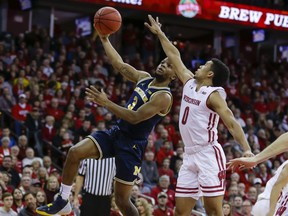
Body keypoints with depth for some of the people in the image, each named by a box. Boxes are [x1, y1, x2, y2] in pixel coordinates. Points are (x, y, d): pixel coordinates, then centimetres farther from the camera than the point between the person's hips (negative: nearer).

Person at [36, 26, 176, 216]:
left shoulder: (164, 97, -17)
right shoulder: (144, 77, 8)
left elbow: (135, 117, -25)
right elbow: (120, 65, 16)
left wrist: (106, 103, -28)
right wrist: (105, 39, 9)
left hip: (132, 145, -7)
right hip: (116, 132, 7)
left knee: (122, 199, -4)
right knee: (75, 152, -12)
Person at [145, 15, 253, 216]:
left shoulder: (213, 95, -9)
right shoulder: (190, 83, 12)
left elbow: (232, 123, -16)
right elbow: (175, 56, 23)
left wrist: (247, 150, -28)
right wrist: (159, 33, 30)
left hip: (208, 154, -8)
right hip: (190, 155, 8)